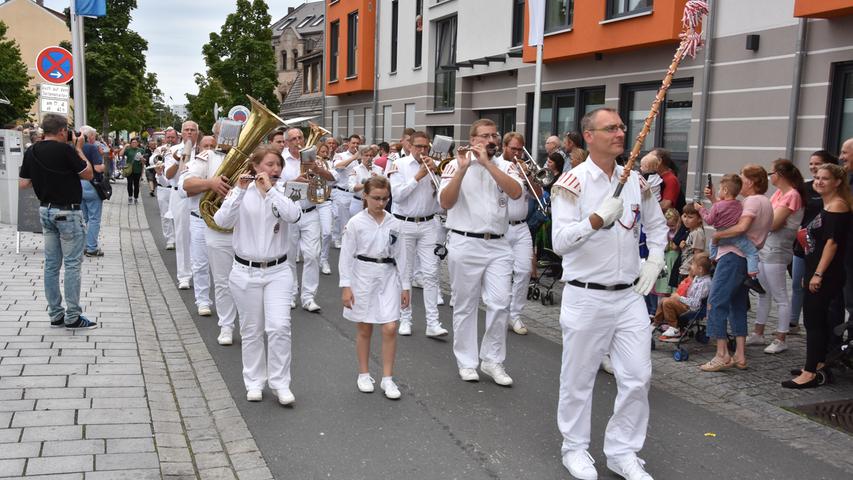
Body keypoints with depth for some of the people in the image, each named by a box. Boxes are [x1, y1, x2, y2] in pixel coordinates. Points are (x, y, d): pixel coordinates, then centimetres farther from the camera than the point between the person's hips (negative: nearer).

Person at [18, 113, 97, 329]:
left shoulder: (31, 152, 4)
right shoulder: (65, 150, -16)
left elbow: (22, 184, 8)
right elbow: (88, 174, -7)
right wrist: (79, 148, 0)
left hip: (45, 210, 7)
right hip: (67, 212, -7)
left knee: (51, 263, 11)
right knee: (72, 264, -2)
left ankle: (55, 314, 16)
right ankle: (72, 317, 0)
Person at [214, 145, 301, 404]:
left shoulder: (283, 192, 1)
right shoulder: (241, 192, -1)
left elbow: (293, 215, -21)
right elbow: (222, 221, -18)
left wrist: (269, 189, -24)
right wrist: (240, 191, -25)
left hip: (277, 271, 0)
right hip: (246, 271, 0)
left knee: (280, 326, -10)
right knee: (252, 331, 9)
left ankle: (280, 383, 3)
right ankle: (254, 382, 23)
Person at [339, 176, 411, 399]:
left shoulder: (394, 223, 2)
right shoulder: (355, 223, -6)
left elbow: (400, 255, 6)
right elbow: (346, 255, -5)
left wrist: (405, 286, 7)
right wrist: (346, 286, -9)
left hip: (388, 276, 2)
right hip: (363, 276, -2)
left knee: (390, 329, -4)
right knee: (364, 330, 9)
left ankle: (387, 378, 8)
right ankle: (364, 375, 26)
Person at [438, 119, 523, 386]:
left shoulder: (504, 165, 5)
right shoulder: (456, 165, -1)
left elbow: (516, 192, -15)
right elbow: (445, 203, -13)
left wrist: (487, 163, -17)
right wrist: (463, 169, -20)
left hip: (498, 245, 2)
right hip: (465, 244, -2)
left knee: (500, 304, -2)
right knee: (465, 306, 7)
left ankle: (492, 360, 14)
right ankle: (466, 362, 20)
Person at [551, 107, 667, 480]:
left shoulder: (636, 182, 7)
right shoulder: (572, 183, -10)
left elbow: (657, 226, 23)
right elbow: (559, 241, -19)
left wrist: (654, 263, 11)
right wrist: (598, 218, -31)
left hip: (630, 296, 5)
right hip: (586, 297, -5)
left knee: (637, 377, 6)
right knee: (579, 378, 7)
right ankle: (575, 447, 26)